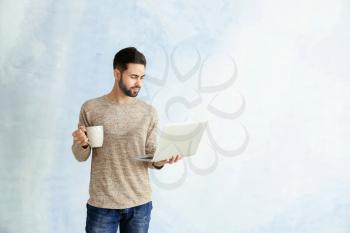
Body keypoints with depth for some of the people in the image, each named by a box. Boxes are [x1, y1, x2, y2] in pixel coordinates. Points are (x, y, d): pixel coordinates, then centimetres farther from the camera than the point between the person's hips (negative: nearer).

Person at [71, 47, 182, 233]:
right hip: (102, 204, -1)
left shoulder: (149, 112, 2)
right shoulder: (90, 108, -2)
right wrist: (82, 144, -18)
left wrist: (162, 159, -18)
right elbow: (81, 156, 4)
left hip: (140, 203, 2)